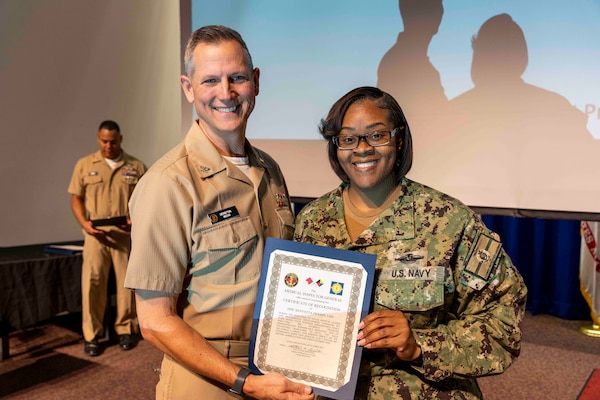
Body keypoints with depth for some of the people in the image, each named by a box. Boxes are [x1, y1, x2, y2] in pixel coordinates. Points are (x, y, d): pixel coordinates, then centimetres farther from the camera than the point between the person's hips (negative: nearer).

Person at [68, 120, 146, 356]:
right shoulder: (84, 165, 8)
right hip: (96, 232, 0)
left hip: (127, 233, 0)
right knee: (92, 282, 0)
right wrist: (84, 223, -6)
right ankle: (91, 335, 11)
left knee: (127, 282, 6)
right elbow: (76, 199, 9)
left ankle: (126, 329, 21)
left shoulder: (136, 167, 6)